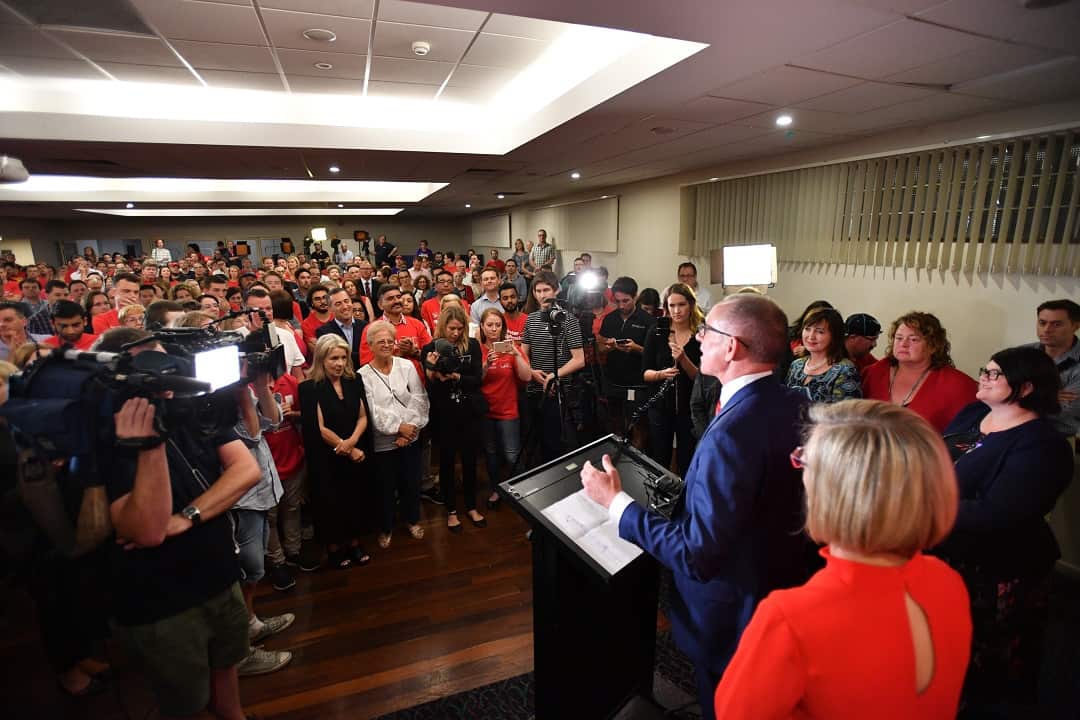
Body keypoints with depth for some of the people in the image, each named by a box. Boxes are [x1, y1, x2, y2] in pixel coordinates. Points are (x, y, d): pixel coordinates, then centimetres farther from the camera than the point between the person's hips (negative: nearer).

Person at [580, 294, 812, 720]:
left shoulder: (731, 433, -36)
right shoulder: (796, 405, -9)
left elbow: (697, 554, -33)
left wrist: (615, 501, -24)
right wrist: (695, 489, 8)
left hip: (732, 619, -7)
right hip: (785, 588, 7)